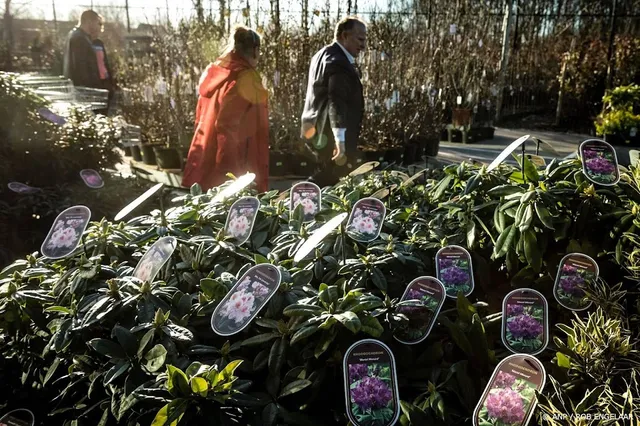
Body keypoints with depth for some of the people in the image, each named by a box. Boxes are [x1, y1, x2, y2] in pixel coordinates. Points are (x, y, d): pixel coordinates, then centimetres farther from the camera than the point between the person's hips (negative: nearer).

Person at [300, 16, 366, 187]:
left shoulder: (323, 54, 15)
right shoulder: (338, 62, -19)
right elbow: (337, 102, -31)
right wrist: (340, 140, -38)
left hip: (320, 132, 11)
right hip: (331, 135, -11)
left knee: (327, 177, 19)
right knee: (331, 180, -3)